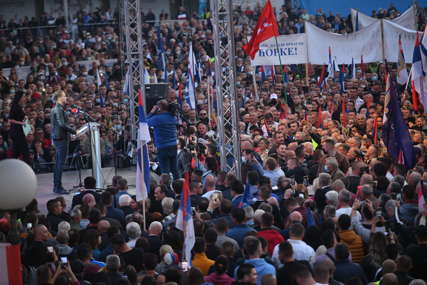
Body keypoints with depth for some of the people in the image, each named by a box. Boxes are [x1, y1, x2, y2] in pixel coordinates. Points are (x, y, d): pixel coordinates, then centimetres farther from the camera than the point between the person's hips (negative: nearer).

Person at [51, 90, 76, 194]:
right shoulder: (59, 109, -14)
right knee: (60, 163, -7)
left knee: (58, 163, 13)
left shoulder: (54, 109, 16)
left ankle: (56, 187, 18)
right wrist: (74, 131, -18)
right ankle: (58, 187, -5)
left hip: (56, 138, 10)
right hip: (61, 138, -10)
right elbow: (62, 124, -23)